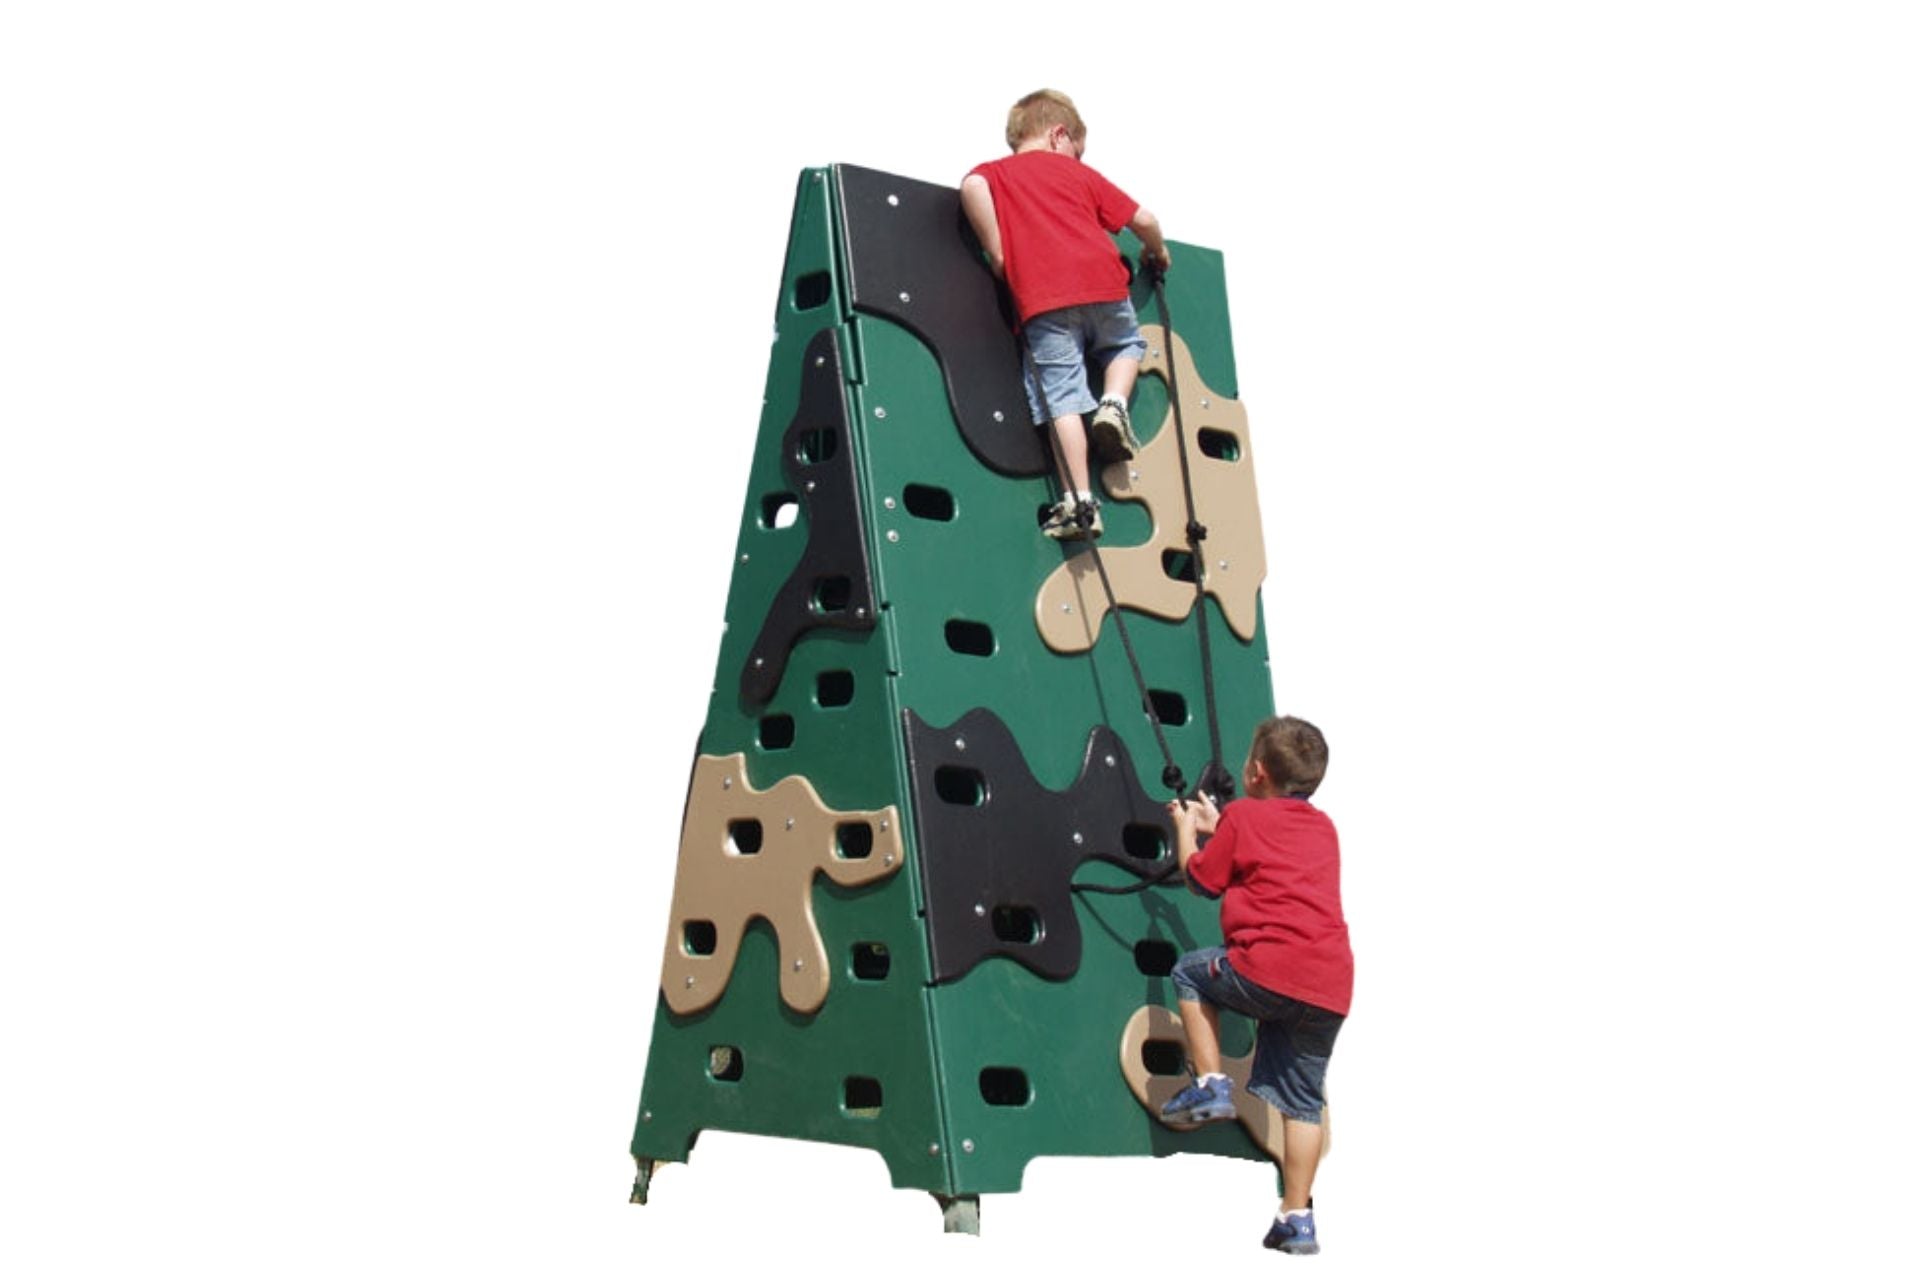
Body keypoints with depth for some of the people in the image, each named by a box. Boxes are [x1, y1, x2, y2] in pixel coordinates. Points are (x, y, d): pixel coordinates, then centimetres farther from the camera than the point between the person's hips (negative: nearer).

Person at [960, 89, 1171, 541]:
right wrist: (1157, 252, 42)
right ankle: (1114, 405, 3)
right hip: (1102, 283, 1)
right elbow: (1142, 219, 21)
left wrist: (998, 256, 0)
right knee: (1127, 344, 30)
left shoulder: (993, 172, 20)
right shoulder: (1079, 173, 23)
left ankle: (1079, 502, -8)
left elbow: (972, 187, -6)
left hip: (1041, 300, -1)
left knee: (1062, 397, -2)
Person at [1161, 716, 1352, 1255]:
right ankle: (1297, 1219, 13)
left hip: (1269, 971, -6)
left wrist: (1186, 829, 33)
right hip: (1331, 988, 6)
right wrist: (1217, 827, 44)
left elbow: (1200, 878, 15)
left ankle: (1210, 1084, 13)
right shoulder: (1324, 827, 23)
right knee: (1304, 1100, 14)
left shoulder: (1244, 816, 6)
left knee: (1190, 972, 22)